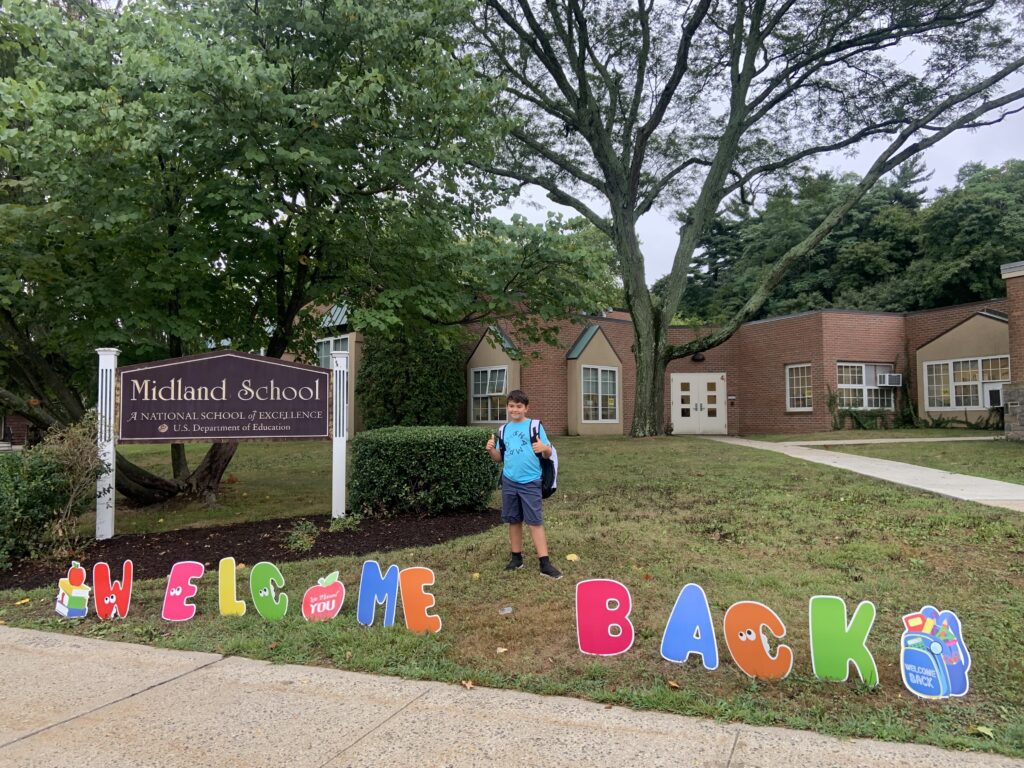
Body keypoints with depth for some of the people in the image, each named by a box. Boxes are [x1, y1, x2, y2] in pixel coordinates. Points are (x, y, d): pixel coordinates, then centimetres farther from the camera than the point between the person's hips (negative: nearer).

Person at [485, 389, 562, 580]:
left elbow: (548, 453, -4)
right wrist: (491, 450, -8)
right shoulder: (504, 430, 10)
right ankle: (517, 558, 23)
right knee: (513, 520, 11)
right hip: (509, 481, 4)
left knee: (535, 521, -6)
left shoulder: (535, 426, -3)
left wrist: (544, 448, -27)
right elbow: (499, 458, 13)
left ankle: (545, 563, -3)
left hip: (530, 482, -4)